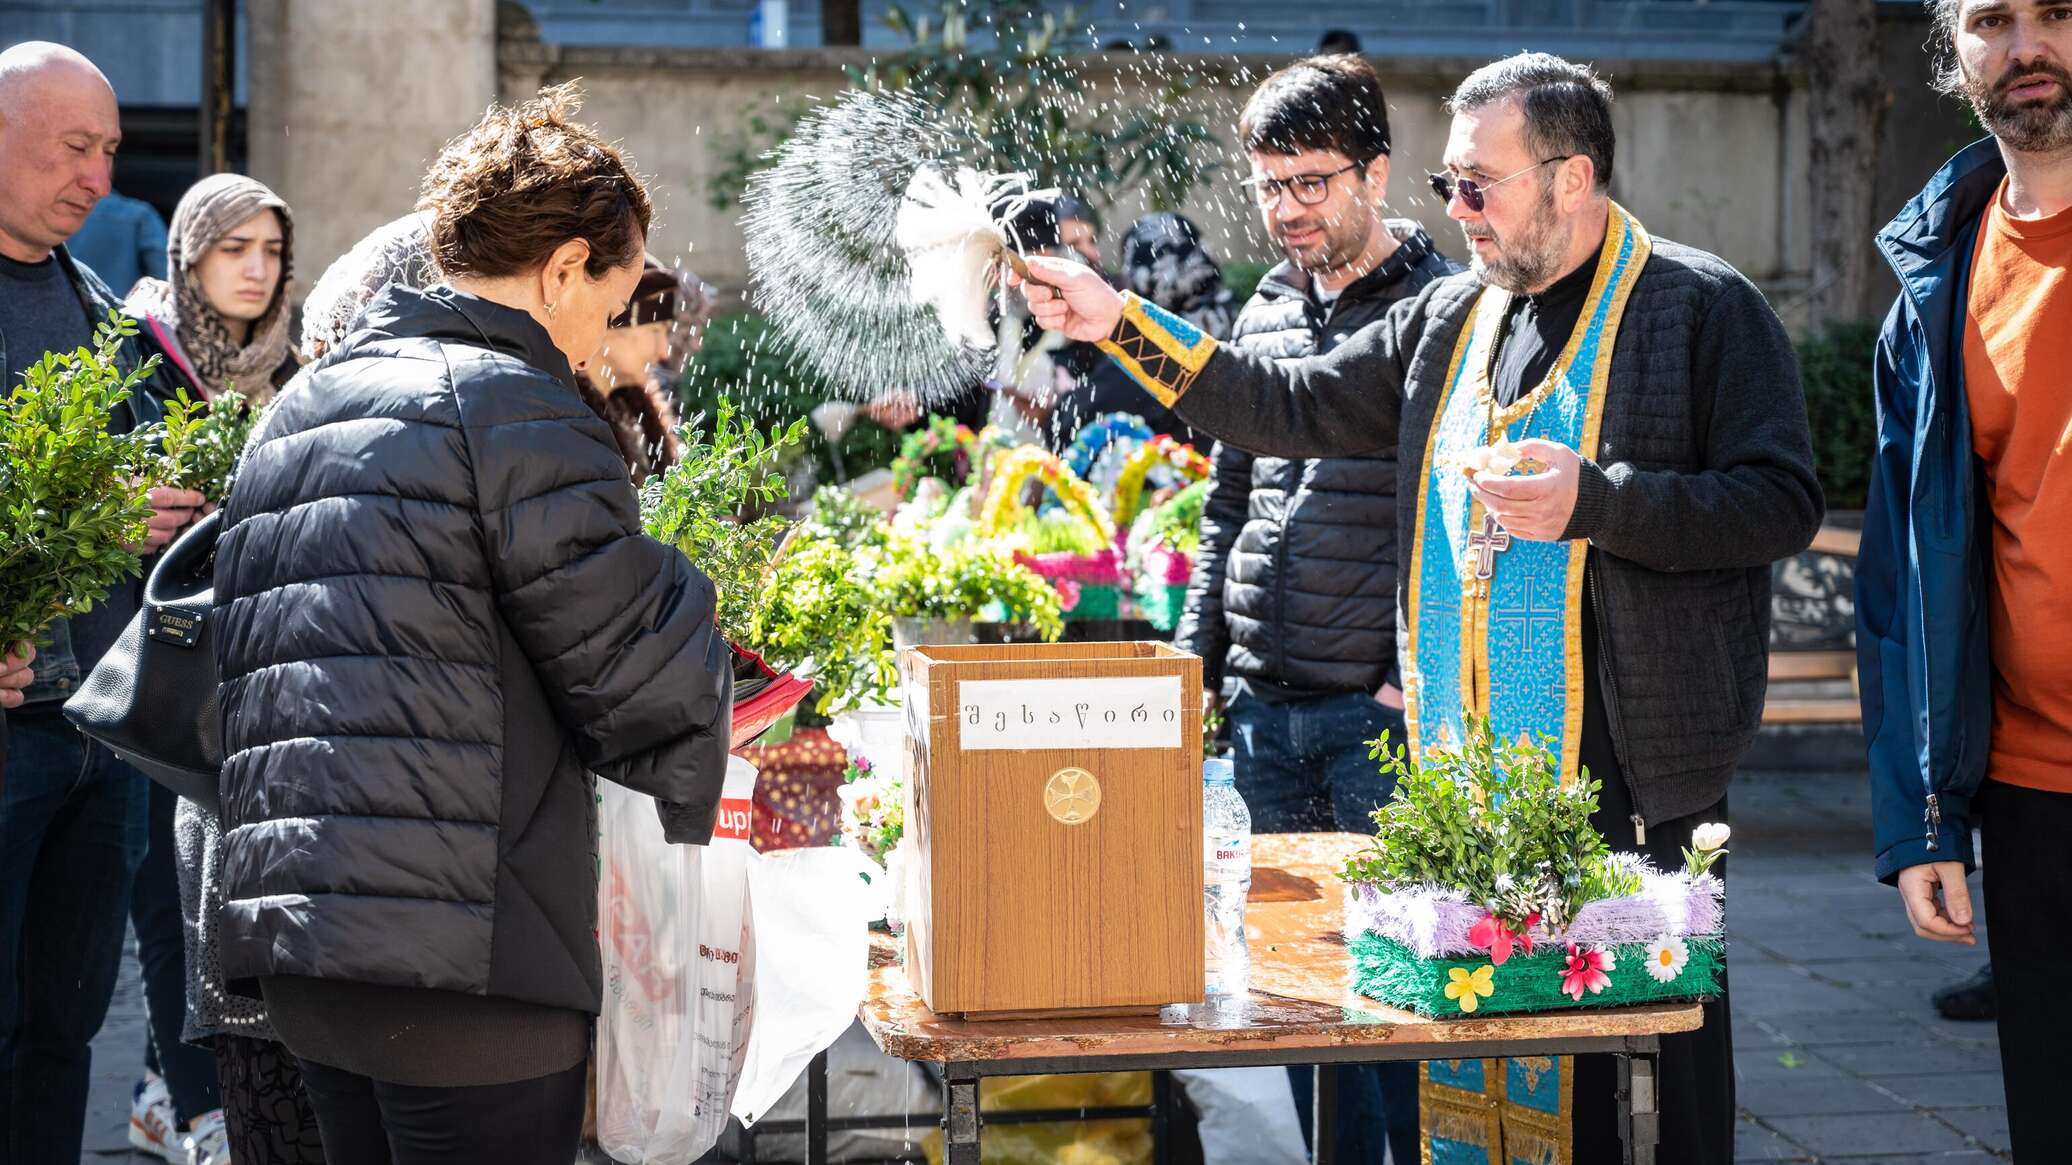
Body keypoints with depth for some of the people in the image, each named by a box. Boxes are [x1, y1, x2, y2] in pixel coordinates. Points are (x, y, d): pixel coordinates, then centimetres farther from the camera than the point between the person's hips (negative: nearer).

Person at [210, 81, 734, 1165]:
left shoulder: (293, 413, 18)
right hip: (461, 955, -8)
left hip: (287, 952, 8)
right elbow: (646, 668, -9)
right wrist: (687, 792, 12)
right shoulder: (511, 405, -9)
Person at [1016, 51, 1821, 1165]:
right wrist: (1121, 322, 10)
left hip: (1638, 776, -5)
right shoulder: (1449, 318, 15)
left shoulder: (1704, 308, -4)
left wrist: (1592, 501, -20)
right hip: (1478, 773, 6)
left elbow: (1780, 502, -11)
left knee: (1664, 1021, 1)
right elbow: (1294, 406, 17)